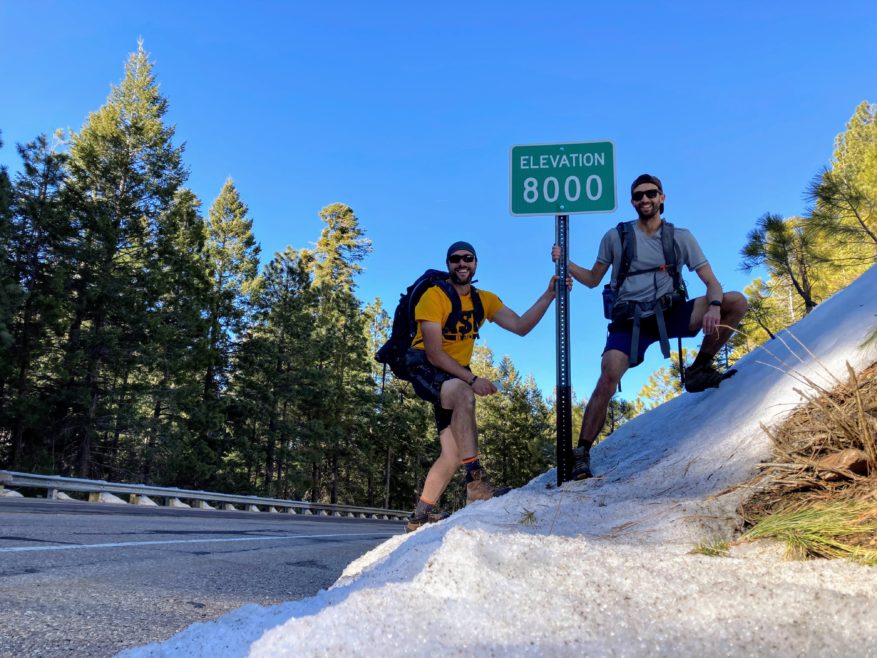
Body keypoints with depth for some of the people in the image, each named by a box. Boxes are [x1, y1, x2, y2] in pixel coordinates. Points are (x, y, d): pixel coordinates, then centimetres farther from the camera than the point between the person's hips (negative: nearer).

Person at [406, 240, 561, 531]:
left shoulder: (484, 300, 5)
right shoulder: (434, 297, -14)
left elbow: (520, 326, -5)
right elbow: (434, 354, -21)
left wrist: (549, 294, -15)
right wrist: (472, 380, -28)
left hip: (455, 376, 7)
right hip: (424, 369, -7)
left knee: (454, 453, 1)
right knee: (464, 395, -39)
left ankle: (421, 515, 12)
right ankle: (477, 483, -42)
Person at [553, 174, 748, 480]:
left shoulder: (680, 237, 6)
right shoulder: (615, 236, 4)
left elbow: (711, 282, 0)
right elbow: (593, 279, 12)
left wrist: (714, 306, -22)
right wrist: (565, 263, -6)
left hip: (669, 315, 2)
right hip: (629, 320, -2)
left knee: (736, 302, -16)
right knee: (609, 377, -28)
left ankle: (699, 369, 0)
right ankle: (582, 453, -18)